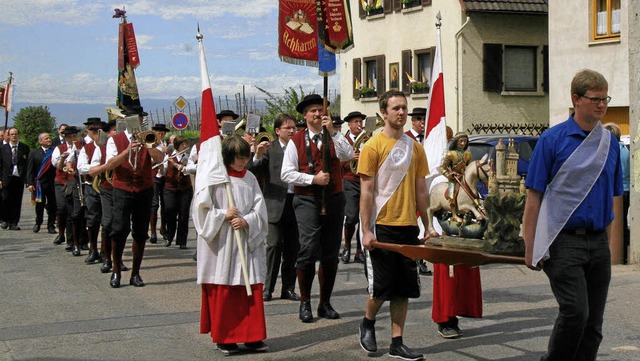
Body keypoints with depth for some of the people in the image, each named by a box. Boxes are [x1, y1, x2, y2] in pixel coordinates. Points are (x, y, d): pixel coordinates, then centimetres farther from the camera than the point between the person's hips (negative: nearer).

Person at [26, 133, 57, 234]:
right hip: (39, 183, 0)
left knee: (52, 205, 2)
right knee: (39, 205, 6)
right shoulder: (34, 153, 6)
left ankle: (51, 226, 12)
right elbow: (30, 169, 3)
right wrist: (30, 183, -6)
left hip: (53, 183, 0)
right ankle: (38, 223, 23)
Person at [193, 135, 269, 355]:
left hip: (248, 242, 4)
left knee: (251, 290, 4)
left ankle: (251, 336, 13)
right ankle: (223, 338, 12)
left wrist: (246, 221, -12)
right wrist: (223, 215, -13)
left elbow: (260, 209, 4)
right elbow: (201, 208, -6)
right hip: (221, 245, -4)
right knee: (223, 292, 1)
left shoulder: (249, 178, 8)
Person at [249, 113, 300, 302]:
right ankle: (268, 288, 1)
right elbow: (253, 171, -5)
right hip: (275, 204, -3)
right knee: (274, 245, -6)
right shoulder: (269, 149, 4)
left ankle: (288, 288, 15)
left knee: (292, 248, 6)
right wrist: (257, 155, -21)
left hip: (295, 202, 3)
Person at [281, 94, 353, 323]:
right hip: (307, 200, -3)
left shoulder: (334, 138, 9)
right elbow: (286, 173, -2)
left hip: (334, 199, 3)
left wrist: (332, 131, -15)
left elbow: (348, 155, -10)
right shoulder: (296, 141, 3)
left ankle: (325, 303, 19)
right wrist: (313, 179, -12)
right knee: (309, 250, -14)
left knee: (330, 254, 8)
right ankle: (305, 303, -1)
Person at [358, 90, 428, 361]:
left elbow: (420, 190, 13)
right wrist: (366, 230, -12)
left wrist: (427, 225, 11)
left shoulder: (415, 148, 9)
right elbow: (366, 191, -8)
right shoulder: (373, 146, -6)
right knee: (381, 285, -1)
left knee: (404, 287, 6)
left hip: (408, 226, 5)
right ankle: (368, 323, 27)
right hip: (382, 226, -5)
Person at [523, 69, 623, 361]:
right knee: (575, 312, -14)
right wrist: (530, 248, -7)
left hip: (598, 243, 5)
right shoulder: (552, 139, -4)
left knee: (593, 322, 6)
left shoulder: (610, 143, 10)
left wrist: (607, 242, 10)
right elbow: (534, 197, -4)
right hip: (564, 241, -5)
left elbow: (612, 199, 16)